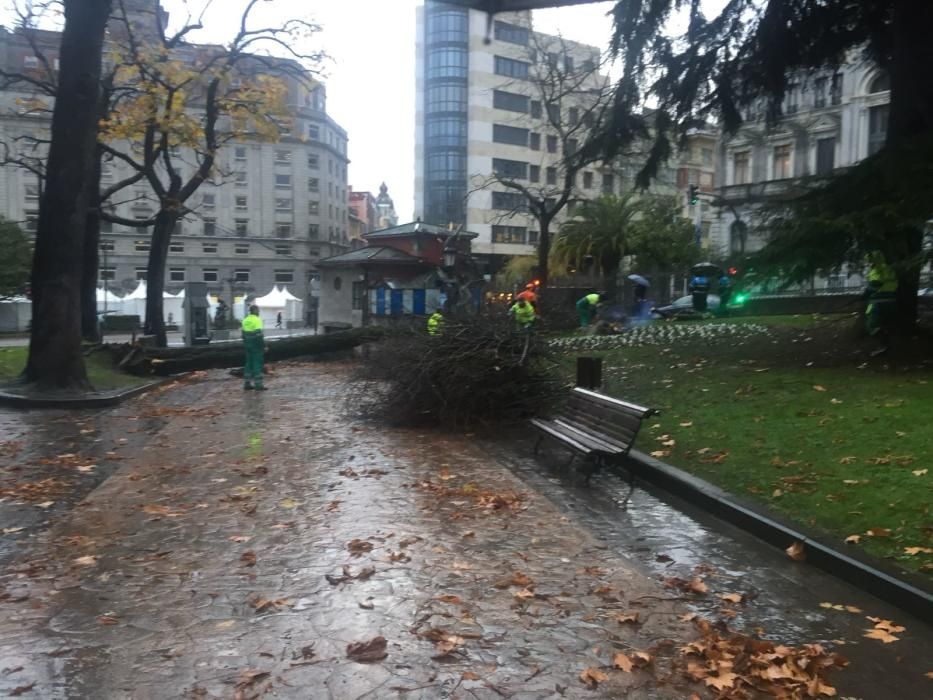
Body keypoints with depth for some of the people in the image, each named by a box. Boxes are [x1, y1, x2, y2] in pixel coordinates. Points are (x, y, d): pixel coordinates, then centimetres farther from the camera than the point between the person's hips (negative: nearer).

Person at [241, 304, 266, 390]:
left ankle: (247, 383, 15)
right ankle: (258, 384, -2)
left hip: (248, 345, 8)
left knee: (249, 363, 13)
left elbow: (244, 334, 16)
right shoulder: (256, 320, -14)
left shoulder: (245, 320, 11)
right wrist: (264, 346, -15)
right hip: (256, 345, -8)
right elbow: (259, 335, -20)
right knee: (257, 364, -3)